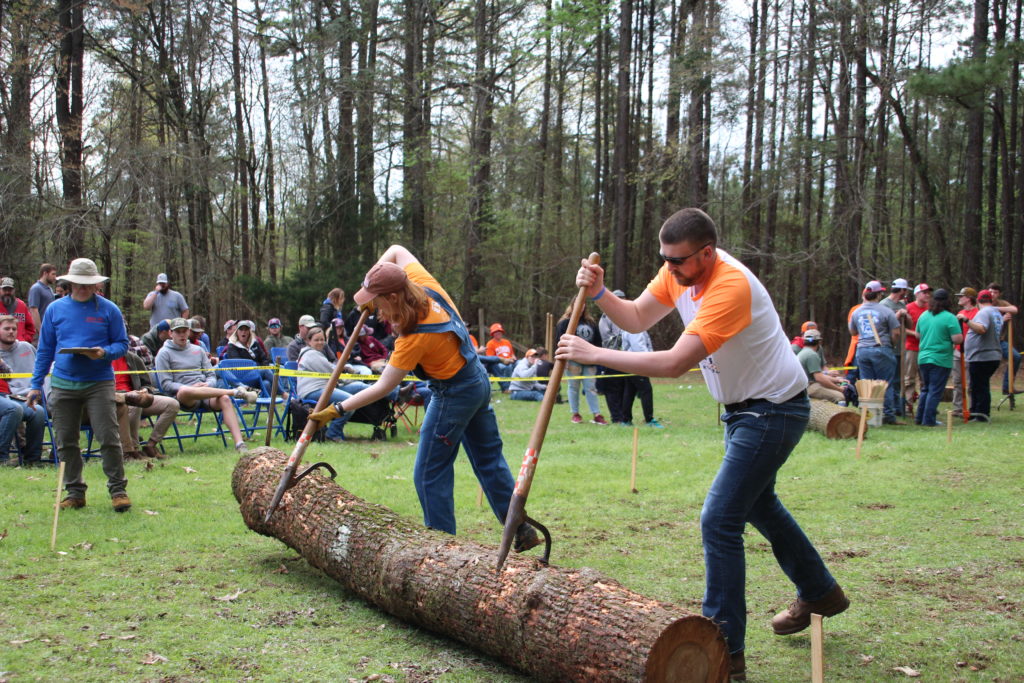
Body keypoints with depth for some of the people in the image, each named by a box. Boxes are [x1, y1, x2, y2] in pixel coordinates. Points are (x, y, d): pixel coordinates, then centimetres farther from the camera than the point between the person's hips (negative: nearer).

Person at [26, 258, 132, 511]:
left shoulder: (109, 309, 2)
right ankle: (75, 492, 17)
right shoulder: (55, 309, 9)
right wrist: (36, 385, 8)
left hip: (99, 383, -3)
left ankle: (118, 489, 1)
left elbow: (122, 344, 5)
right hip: (63, 384, 3)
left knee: (109, 438, -8)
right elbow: (45, 350, 13)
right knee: (66, 442, 6)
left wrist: (104, 352, -17)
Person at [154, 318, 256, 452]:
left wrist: (208, 384, -5)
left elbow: (212, 376, 20)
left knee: (224, 399, -30)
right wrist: (191, 388, -16)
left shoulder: (197, 350, 23)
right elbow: (166, 384, -1)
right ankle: (235, 391, -38)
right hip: (184, 396, -4)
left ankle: (239, 443, -41)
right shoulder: (164, 353, 9)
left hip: (206, 393, 4)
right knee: (184, 391, -41)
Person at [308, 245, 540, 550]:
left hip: (454, 393, -9)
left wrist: (336, 410, -18)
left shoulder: (415, 337, -28)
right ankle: (523, 530, 23)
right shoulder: (424, 284, -10)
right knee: (489, 459, 17)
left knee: (430, 474, 3)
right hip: (478, 380, 9)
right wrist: (372, 277, 0)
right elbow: (396, 249, 9)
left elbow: (383, 387, -22)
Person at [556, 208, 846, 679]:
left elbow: (674, 363, -38)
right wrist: (598, 294, -20)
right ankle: (820, 592, 47)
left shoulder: (730, 286, -33)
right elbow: (637, 318, -1)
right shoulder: (679, 271, -6)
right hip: (742, 407, 10)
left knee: (719, 521, -15)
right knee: (757, 503, 26)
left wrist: (593, 354, -35)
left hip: (773, 411, -10)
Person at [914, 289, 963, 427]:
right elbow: (957, 339, -16)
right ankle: (929, 420, 1)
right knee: (935, 391, 0)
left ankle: (919, 418, 20)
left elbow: (918, 335, 16)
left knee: (925, 389, 17)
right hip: (941, 359, -6)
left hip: (923, 358, 6)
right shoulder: (949, 318, -12)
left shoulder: (923, 315, 6)